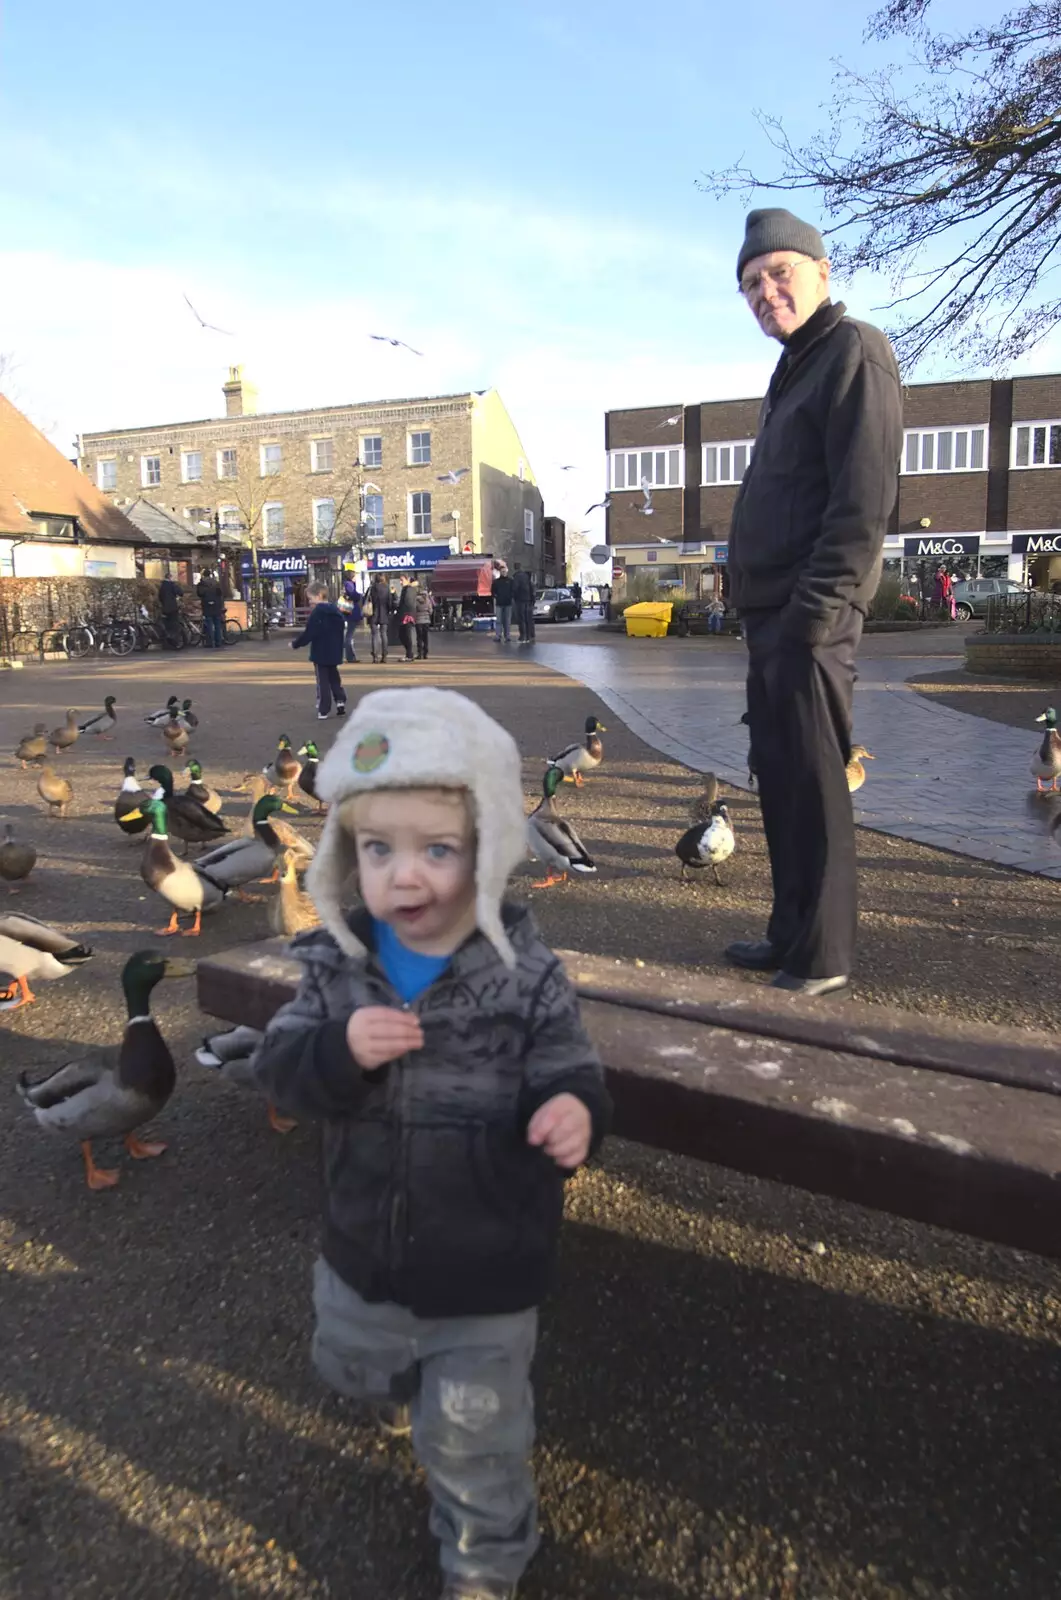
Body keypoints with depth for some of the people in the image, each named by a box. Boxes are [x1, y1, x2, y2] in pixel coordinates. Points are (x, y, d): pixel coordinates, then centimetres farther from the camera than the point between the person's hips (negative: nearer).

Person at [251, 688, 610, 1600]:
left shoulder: (529, 980, -24)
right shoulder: (337, 965, -15)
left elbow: (566, 1084, -19)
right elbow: (282, 1072, -14)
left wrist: (572, 1118, -43)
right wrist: (339, 1052, -35)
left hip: (484, 1276, -4)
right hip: (362, 1253, 5)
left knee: (472, 1439, 17)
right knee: (356, 1367, 35)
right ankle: (403, 1387, 72)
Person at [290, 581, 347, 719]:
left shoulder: (317, 612, -15)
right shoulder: (336, 610, 7)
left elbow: (309, 633, -17)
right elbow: (341, 629, 14)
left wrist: (296, 644, -4)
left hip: (320, 653, -6)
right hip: (334, 652, 6)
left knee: (323, 681, -1)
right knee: (334, 677, 20)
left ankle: (323, 711, 1)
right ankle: (340, 700, 8)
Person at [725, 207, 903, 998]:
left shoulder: (855, 350, -5)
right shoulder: (797, 368, 23)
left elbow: (864, 498, -16)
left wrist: (818, 606, -21)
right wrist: (765, 611, 17)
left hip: (809, 616, -10)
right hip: (772, 613, 10)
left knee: (812, 783, -5)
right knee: (780, 777, 12)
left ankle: (822, 955, 5)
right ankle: (793, 934, 22)